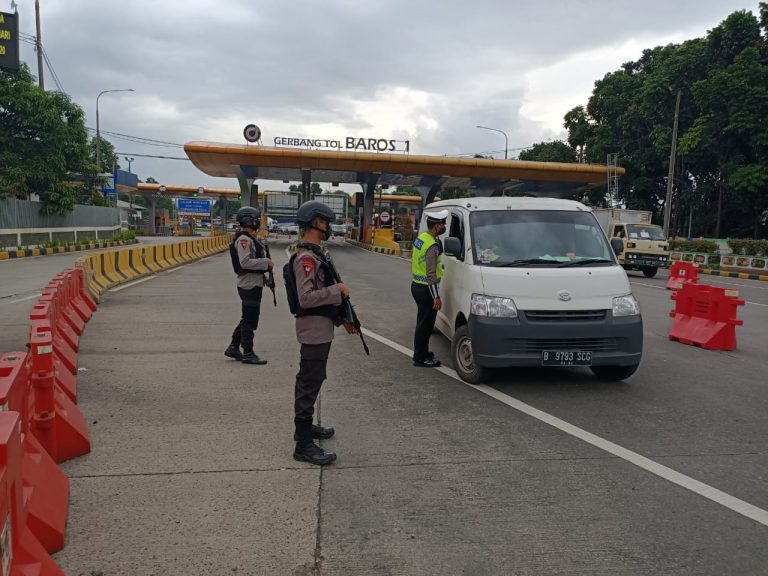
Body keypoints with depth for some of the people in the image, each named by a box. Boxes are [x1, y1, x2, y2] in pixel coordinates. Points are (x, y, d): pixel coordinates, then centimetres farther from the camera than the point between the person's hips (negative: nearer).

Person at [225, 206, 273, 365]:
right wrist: (266, 263, -20)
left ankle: (233, 348, 26)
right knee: (249, 321, -2)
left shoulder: (250, 238, 16)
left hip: (254, 284, 10)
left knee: (247, 319, 18)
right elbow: (245, 262, -26)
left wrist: (265, 263, 9)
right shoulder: (243, 239, -16)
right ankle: (248, 354, 6)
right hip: (249, 285, -10)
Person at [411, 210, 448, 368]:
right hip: (425, 289, -10)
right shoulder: (432, 246, -21)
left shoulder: (420, 238, 9)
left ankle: (422, 353, 31)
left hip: (416, 285, 10)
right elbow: (431, 274, -23)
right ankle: (420, 358, 8)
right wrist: (436, 297, -21)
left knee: (423, 322, 19)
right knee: (425, 324, -1)